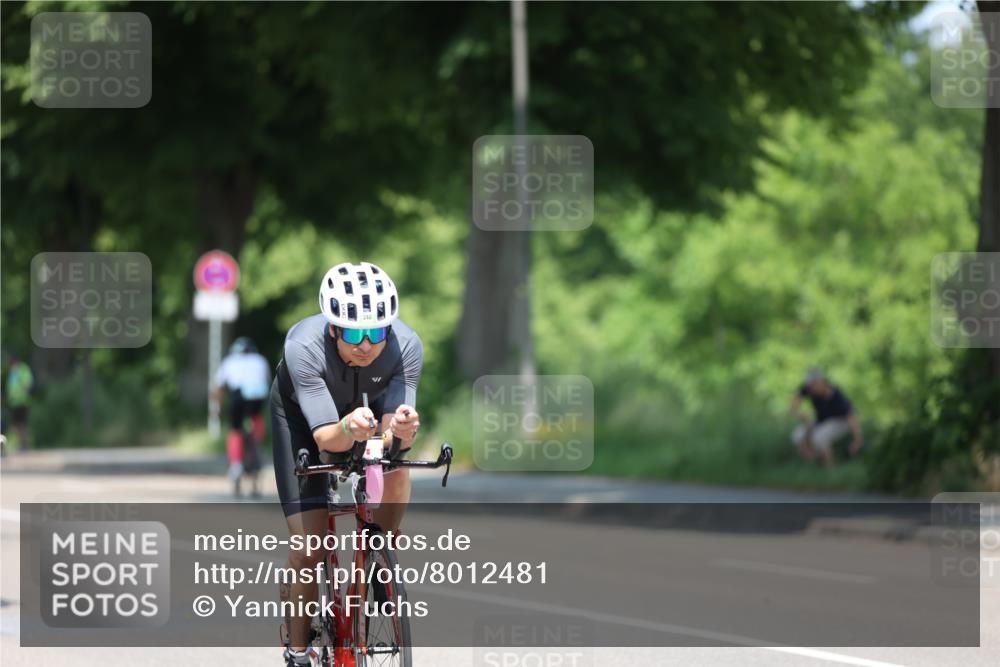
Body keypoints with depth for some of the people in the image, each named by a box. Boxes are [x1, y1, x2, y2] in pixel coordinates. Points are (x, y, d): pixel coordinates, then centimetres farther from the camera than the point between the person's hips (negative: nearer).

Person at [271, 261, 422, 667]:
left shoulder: (406, 346, -34)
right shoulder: (303, 347, -39)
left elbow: (392, 437, -35)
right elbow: (325, 438, -41)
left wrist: (401, 429, -58)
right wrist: (348, 429, -63)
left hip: (369, 404, 2)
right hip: (301, 411, -2)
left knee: (395, 468, -32)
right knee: (310, 547, -12)